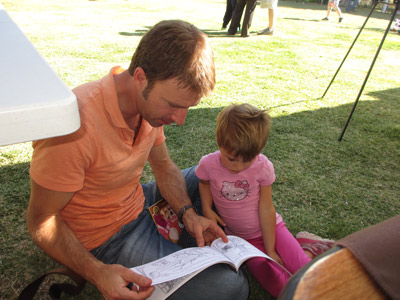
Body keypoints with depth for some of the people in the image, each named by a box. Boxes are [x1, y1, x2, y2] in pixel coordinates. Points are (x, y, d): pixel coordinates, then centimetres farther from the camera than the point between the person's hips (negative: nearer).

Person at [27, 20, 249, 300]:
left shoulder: (151, 100, -9)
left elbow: (164, 167, 5)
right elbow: (41, 220, -20)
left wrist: (188, 214, -11)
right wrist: (97, 272, -32)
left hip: (138, 202, 8)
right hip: (107, 240, -7)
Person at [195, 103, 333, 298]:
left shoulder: (263, 167, -18)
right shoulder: (208, 164, -17)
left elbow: (266, 208, -13)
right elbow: (204, 183, 7)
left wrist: (270, 249, -9)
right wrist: (207, 209, -9)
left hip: (270, 228, 0)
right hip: (243, 238, 1)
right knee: (280, 289, -18)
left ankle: (308, 249, 15)